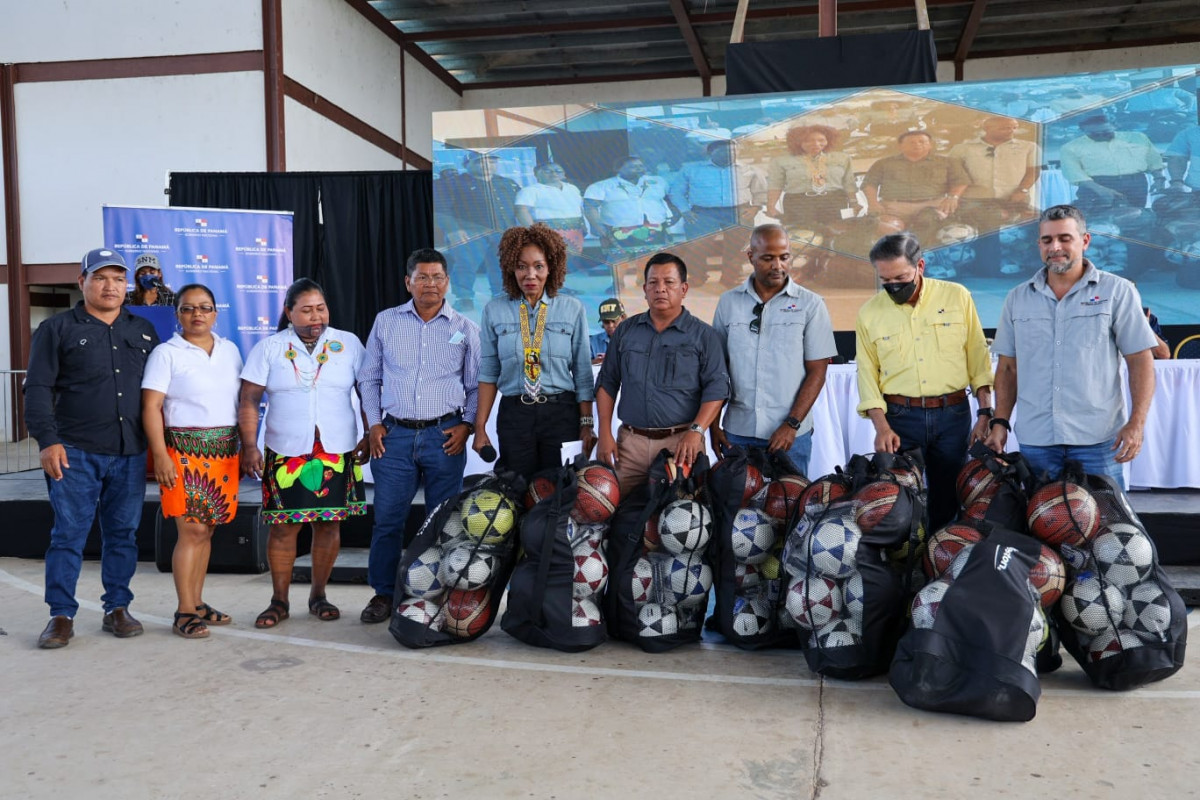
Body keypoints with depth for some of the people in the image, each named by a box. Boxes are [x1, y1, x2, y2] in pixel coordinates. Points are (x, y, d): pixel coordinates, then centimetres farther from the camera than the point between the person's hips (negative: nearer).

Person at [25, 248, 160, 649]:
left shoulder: (143, 331, 14)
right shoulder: (57, 329, 3)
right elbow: (38, 390, -2)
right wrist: (48, 441, -12)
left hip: (131, 453, 3)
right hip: (76, 452, -3)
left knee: (123, 533, 7)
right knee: (68, 534, -1)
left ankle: (117, 609, 17)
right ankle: (61, 616, 8)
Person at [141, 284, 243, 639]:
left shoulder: (230, 350, 13)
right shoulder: (167, 353, -2)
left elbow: (242, 400, 17)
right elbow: (151, 406, -7)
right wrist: (160, 455, -15)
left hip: (225, 450, 5)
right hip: (186, 450, -5)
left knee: (207, 529, 8)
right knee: (193, 530, -7)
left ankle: (197, 602, 18)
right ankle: (184, 612, 0)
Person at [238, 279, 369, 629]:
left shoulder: (349, 344, 5)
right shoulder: (268, 348, 3)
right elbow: (249, 401, 0)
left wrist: (369, 436, -1)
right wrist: (249, 446, -9)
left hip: (338, 454, 1)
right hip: (286, 454, -1)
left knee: (329, 524, 5)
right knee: (283, 527, -1)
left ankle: (318, 595, 19)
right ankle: (279, 601, 12)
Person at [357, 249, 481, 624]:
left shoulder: (465, 328, 8)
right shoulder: (385, 322, 10)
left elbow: (477, 385, 11)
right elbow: (369, 378, 14)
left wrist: (466, 425, -2)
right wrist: (374, 424, 4)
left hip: (445, 436, 0)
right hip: (394, 435, 1)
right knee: (387, 519, 0)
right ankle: (383, 594, 13)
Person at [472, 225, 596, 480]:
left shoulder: (572, 309, 1)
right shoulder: (495, 311, 3)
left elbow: (582, 372, 2)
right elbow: (488, 373, 5)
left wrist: (587, 423, -2)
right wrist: (480, 428, 0)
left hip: (562, 413, 0)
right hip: (514, 414, 1)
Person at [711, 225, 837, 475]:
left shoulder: (810, 305, 0)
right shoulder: (728, 302, 6)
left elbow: (817, 372, -2)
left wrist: (792, 424, -10)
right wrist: (713, 425, 4)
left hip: (791, 435, -2)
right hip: (736, 433, 2)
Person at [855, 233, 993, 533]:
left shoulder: (957, 297, 1)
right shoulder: (869, 313, 1)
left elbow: (978, 358, 4)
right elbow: (867, 373, 2)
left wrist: (985, 413, 0)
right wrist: (881, 427, -8)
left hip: (953, 416, 0)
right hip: (899, 417, 0)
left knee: (947, 500, 7)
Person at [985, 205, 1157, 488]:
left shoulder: (1118, 292, 3)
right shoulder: (1017, 299, 11)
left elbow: (1140, 361, -1)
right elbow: (1008, 367, 13)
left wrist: (1136, 423, -11)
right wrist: (1000, 423, 4)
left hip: (1097, 441, -2)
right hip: (1034, 440, 3)